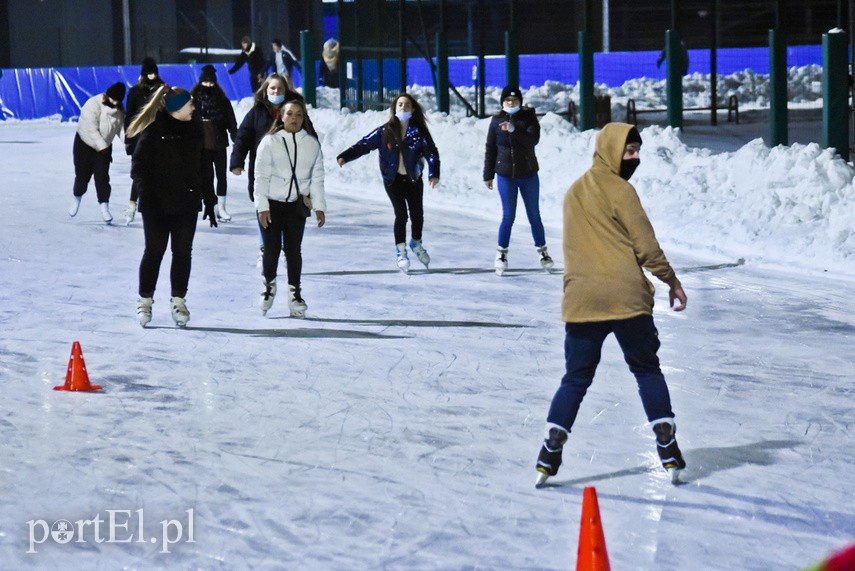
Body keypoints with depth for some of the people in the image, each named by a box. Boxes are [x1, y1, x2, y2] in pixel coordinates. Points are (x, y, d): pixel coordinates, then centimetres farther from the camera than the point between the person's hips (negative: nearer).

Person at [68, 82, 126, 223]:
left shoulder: (119, 110, -3)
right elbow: (92, 129, -27)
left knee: (102, 177, -6)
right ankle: (77, 198, 31)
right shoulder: (93, 105, -23)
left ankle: (104, 206, -2)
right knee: (82, 175, 4)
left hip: (104, 146, 4)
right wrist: (103, 147, -31)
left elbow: (122, 128, -7)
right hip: (85, 144, -4)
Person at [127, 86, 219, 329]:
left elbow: (202, 167, 15)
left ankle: (178, 300, 14)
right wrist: (148, 191, -19)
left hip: (187, 202, 5)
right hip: (157, 204, -5)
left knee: (183, 252, 5)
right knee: (154, 251, 3)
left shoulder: (194, 130, 9)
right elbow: (139, 165, -7)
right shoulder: (154, 132, -8)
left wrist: (208, 199, 13)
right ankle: (145, 300, 15)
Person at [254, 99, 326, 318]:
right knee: (272, 249, 3)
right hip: (272, 204, -2)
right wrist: (262, 207, -10)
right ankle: (269, 285, 27)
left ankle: (294, 292, 11)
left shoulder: (311, 143, 3)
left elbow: (317, 177, 7)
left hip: (297, 204, 2)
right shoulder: (270, 142, -5)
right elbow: (261, 177, -5)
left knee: (293, 249, 3)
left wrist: (319, 206, 4)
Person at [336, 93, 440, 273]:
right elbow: (364, 145, -7)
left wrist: (434, 173, -20)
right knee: (401, 214, -9)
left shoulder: (419, 131, -4)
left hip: (414, 179, 1)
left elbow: (431, 152, -6)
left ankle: (416, 243, 33)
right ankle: (401, 251, 6)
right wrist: (345, 157, -20)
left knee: (417, 214, 5)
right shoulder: (385, 131, -5)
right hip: (393, 179, -1)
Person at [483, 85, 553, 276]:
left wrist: (514, 129, -31)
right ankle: (501, 253, 13)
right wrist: (488, 175, 5)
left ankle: (542, 252, 21)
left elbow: (533, 139, -19)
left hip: (529, 175, 0)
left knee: (534, 216, 8)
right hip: (506, 176, 0)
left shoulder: (528, 117, -3)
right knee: (508, 217, 0)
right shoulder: (496, 121, -1)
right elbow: (490, 149, 4)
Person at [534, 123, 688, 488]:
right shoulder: (619, 190, -6)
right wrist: (672, 282, 3)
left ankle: (551, 451, 1)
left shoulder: (574, 193, 14)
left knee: (575, 379, 12)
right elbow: (646, 246, -7)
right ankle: (668, 449, 9)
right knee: (647, 371, 11)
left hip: (580, 302, 5)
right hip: (627, 299, -4)